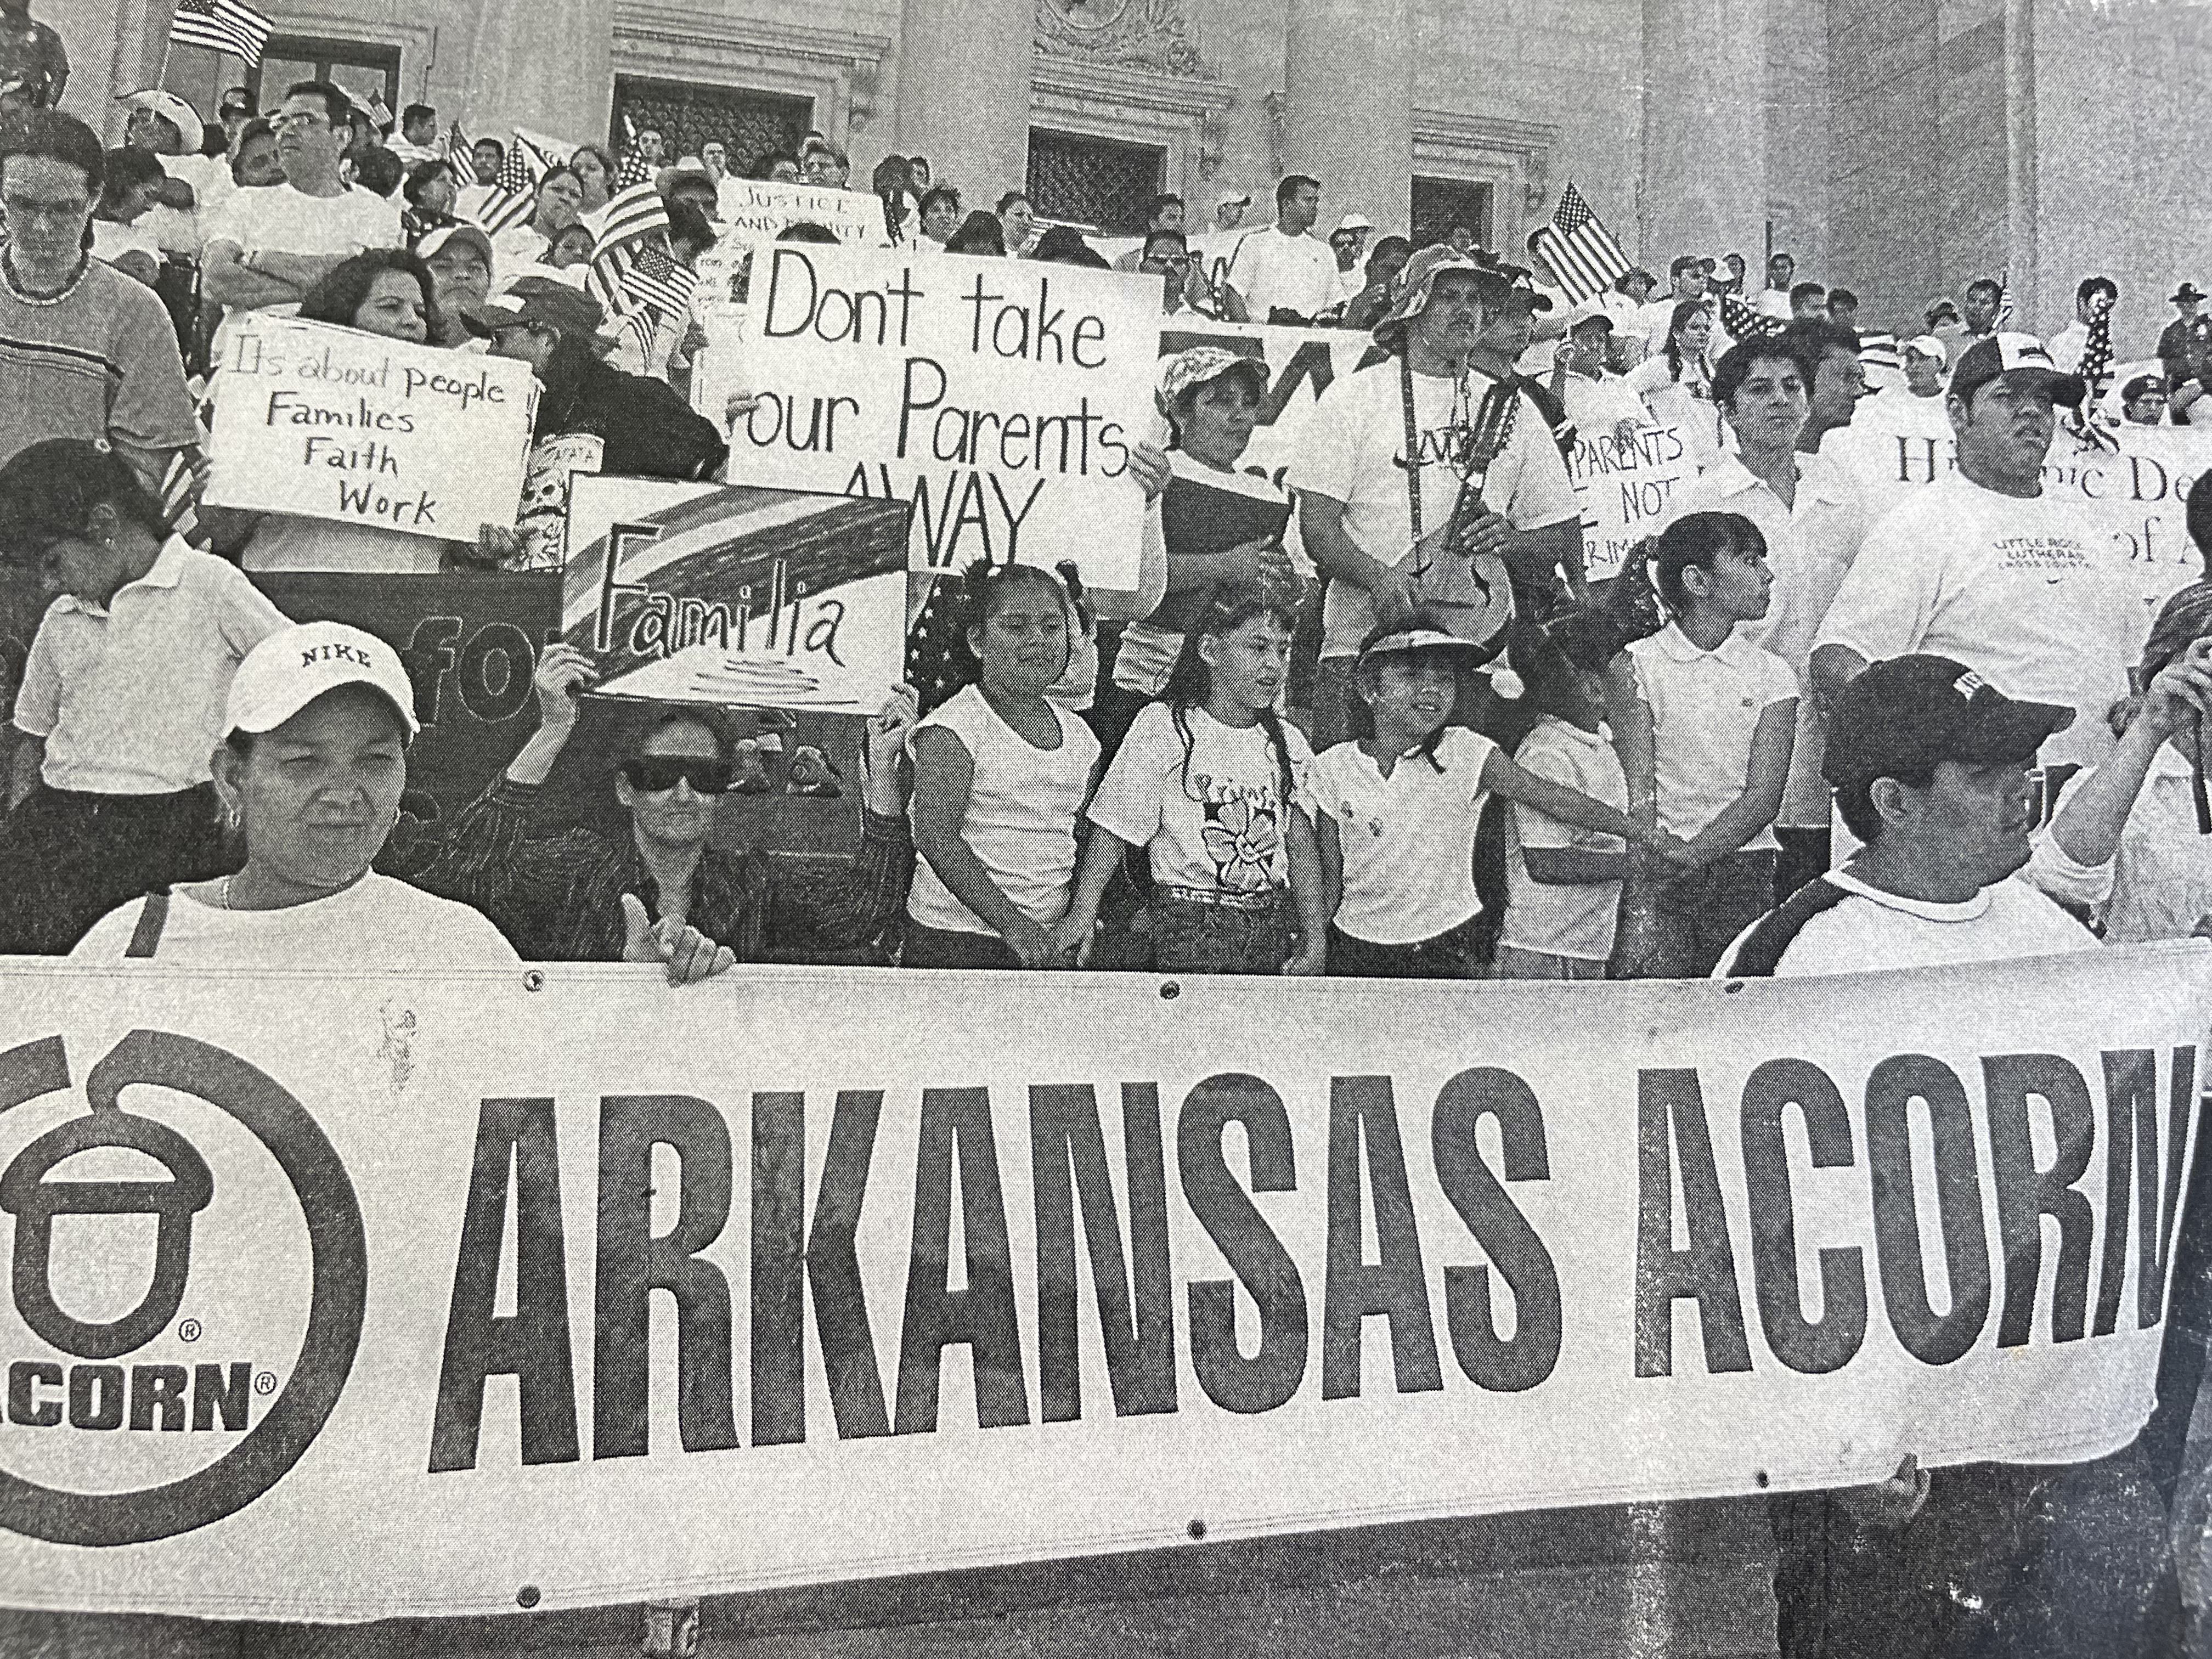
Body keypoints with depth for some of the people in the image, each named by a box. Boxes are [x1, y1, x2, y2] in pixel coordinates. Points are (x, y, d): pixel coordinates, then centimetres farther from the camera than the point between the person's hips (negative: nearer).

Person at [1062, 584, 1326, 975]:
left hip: (1276, 928, 4)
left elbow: (1302, 846, 5)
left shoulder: (1287, 742, 9)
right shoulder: (1164, 726, -5)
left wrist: (1314, 942, -3)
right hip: (1189, 929, -4)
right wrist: (1084, 912, -16)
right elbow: (1113, 829, -7)